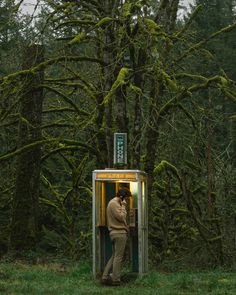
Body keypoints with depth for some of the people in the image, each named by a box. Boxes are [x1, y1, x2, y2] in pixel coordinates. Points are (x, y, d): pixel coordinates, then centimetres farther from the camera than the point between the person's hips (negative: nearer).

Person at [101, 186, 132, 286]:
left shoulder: (113, 203, 18)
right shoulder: (114, 203, -14)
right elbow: (121, 217, -19)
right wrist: (123, 206, -12)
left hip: (115, 233, 10)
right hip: (119, 233, -10)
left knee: (114, 256, 14)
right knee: (118, 257, -5)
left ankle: (105, 277, 13)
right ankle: (115, 280, -2)